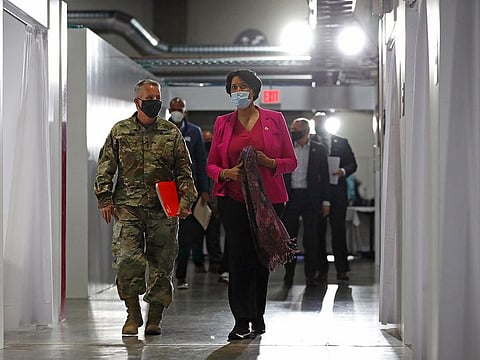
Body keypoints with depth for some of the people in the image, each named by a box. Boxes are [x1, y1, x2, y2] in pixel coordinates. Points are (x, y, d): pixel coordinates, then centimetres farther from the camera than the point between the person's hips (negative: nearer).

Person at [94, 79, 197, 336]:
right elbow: (105, 168, 9)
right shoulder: (120, 131, 8)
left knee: (161, 262, 2)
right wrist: (105, 199, 0)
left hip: (163, 209, 1)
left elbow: (184, 171, 9)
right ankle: (133, 313, 5)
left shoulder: (171, 133, 9)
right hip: (127, 207, -1)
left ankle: (155, 317, 13)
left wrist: (185, 199, -2)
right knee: (127, 259, -12)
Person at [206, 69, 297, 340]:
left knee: (261, 258, 5)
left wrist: (269, 162, -14)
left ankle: (258, 317, 18)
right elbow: (211, 165, 10)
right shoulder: (223, 123, 9)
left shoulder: (275, 120, 5)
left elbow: (291, 162, 6)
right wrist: (227, 173, -11)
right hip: (233, 198, 0)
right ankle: (243, 321, -6)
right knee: (239, 257, -8)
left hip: (268, 198, 0)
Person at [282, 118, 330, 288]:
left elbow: (324, 176, 4)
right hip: (290, 197, 2)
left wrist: (325, 201, -1)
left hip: (310, 197, -2)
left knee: (311, 237, 0)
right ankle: (289, 273, 13)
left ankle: (310, 275, 6)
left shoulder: (319, 150, 4)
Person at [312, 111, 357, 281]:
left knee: (339, 230, -3)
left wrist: (343, 171, -10)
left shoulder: (341, 142, 13)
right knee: (318, 231, 2)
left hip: (337, 192, 0)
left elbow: (352, 164, 10)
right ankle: (322, 269, 8)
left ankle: (342, 269, -1)